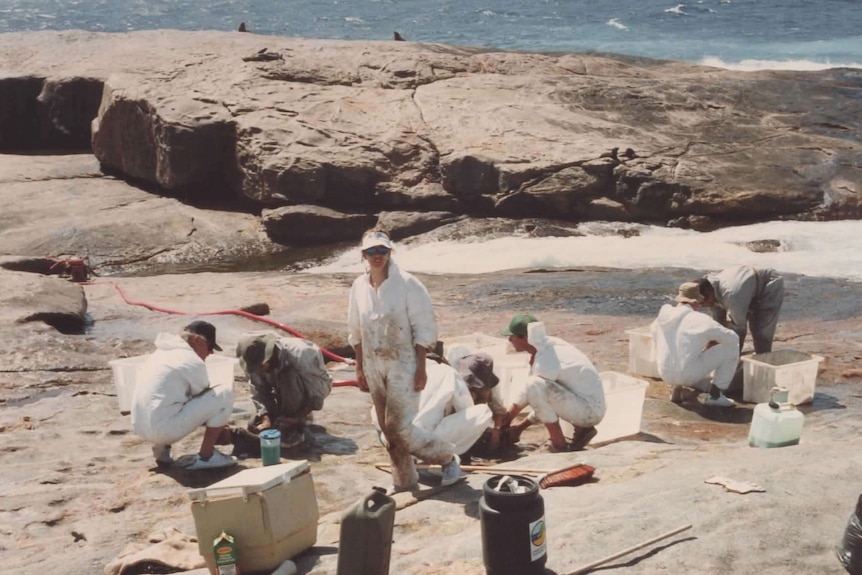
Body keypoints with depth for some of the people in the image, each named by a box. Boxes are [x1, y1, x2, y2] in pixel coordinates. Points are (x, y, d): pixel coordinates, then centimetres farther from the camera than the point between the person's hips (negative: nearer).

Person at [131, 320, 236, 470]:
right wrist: (220, 429, 22)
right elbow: (206, 401, 5)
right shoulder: (193, 362, -7)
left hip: (141, 428, 9)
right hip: (165, 429, -9)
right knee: (225, 393, -3)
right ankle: (206, 456, 3)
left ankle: (161, 449, 18)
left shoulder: (161, 353, 20)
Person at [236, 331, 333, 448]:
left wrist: (297, 418, -38)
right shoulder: (255, 361, -24)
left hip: (315, 384, -5)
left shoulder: (299, 354, -38)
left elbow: (317, 393, -33)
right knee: (255, 426, -9)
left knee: (290, 377, -38)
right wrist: (266, 419, -31)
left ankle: (296, 425, -21)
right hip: (285, 391, 5)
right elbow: (259, 391, -17)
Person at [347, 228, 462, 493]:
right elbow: (356, 332, 12)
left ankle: (447, 457, 10)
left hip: (403, 365, -5)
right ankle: (404, 480, 28)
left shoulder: (407, 284, -13)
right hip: (374, 368, 5)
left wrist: (421, 369, -13)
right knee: (388, 429, 12)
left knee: (400, 427, -11)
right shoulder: (359, 286, 2)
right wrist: (359, 368, 11)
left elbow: (424, 329, -11)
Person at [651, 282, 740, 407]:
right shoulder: (701, 320, -10)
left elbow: (653, 328, 30)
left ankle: (676, 386, 16)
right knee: (731, 347, 4)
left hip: (665, 374, 6)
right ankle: (715, 395, 6)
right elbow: (733, 337, -4)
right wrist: (712, 342, 16)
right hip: (688, 374, -6)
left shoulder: (664, 315, 5)